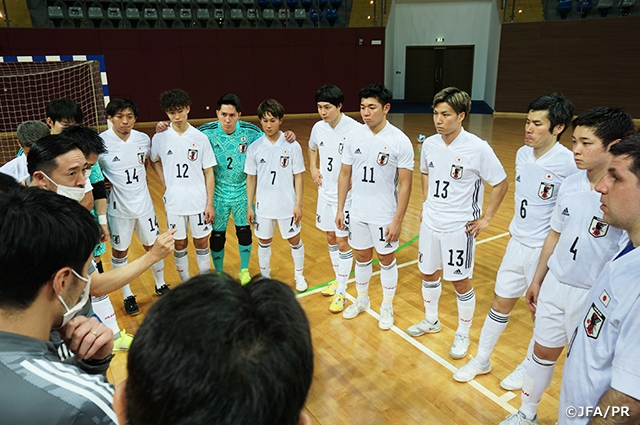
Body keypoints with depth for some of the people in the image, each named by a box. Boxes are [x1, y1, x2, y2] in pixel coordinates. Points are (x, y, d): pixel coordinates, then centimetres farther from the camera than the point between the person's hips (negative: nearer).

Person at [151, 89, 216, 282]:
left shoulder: (200, 138, -6)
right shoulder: (160, 138, -3)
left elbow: (208, 172, -3)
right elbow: (155, 162, 16)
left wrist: (210, 203, -5)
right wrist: (165, 183, 3)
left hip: (199, 201, -1)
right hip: (174, 202, 1)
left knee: (201, 241, 10)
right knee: (180, 243, 11)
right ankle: (185, 282, 28)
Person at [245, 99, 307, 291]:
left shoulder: (292, 146, -9)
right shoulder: (254, 148, -4)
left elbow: (298, 177, -5)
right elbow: (251, 179, 2)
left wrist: (298, 204, -7)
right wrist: (249, 206, 2)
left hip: (288, 205, -1)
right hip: (263, 205, 2)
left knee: (294, 240, 12)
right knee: (264, 241, 15)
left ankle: (299, 275, 34)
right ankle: (265, 277, 35)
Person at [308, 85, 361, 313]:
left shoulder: (355, 129, -20)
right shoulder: (318, 127, 0)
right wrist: (313, 168, 8)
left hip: (345, 195, -6)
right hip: (325, 192, 6)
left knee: (342, 243, 2)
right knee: (331, 238, 17)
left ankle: (341, 291, 17)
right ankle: (338, 280, 36)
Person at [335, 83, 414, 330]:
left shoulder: (400, 141, -14)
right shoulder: (355, 136, -2)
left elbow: (405, 184, -12)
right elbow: (345, 174, 6)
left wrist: (398, 221, -15)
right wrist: (340, 209, 4)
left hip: (385, 215, -4)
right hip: (357, 212, 4)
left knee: (386, 260, 11)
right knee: (361, 257, 18)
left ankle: (387, 307, 31)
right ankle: (362, 300, 39)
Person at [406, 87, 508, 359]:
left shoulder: (478, 148, -18)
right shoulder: (429, 144, -2)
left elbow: (501, 183, -8)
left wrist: (486, 218, -8)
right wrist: (427, 203, 11)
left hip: (459, 227, -5)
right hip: (430, 223, 5)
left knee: (461, 282, 7)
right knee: (428, 273, 18)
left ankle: (463, 334, 29)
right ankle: (431, 320, 41)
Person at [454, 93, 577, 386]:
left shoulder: (568, 163, -19)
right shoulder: (522, 154, 2)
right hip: (517, 243, 6)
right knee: (501, 302, 16)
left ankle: (529, 367, 36)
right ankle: (481, 360, 33)